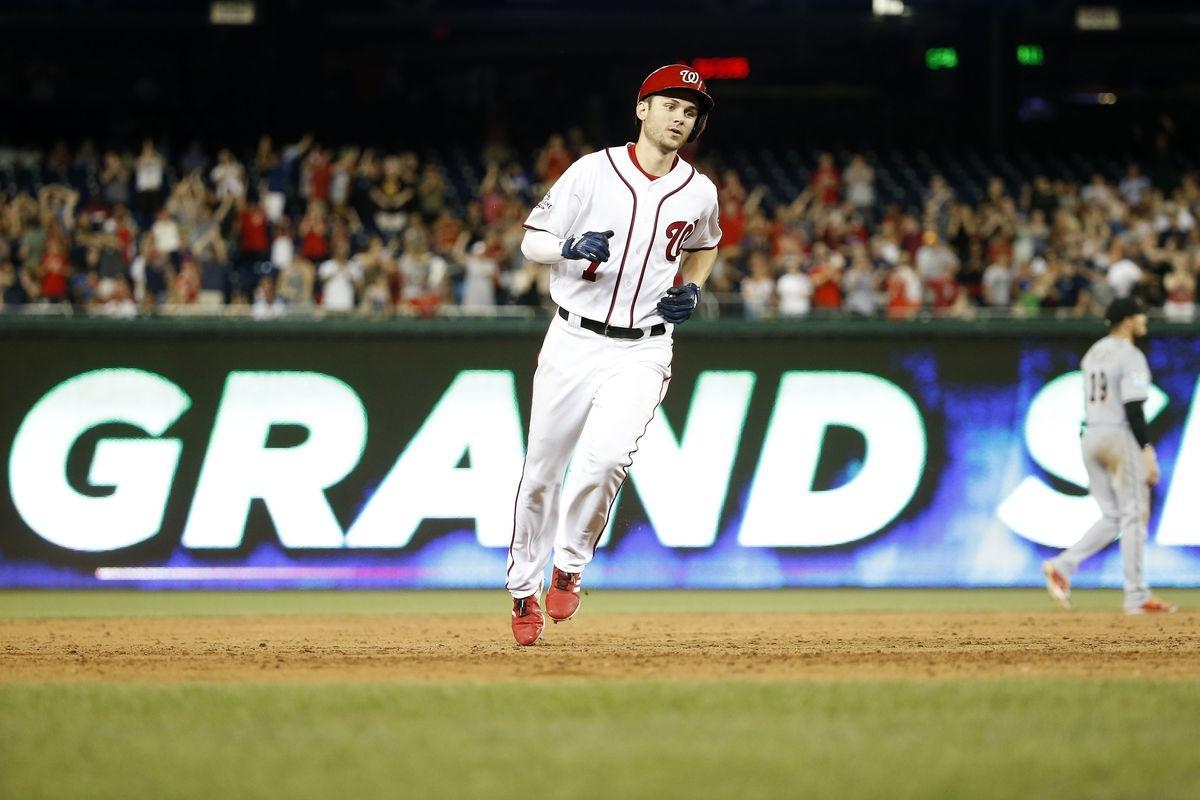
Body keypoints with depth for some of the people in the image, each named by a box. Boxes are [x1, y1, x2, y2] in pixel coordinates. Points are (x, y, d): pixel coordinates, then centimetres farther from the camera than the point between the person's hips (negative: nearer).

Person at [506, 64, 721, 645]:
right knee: (542, 472, 6)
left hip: (642, 352, 0)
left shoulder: (699, 193, 3)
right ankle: (524, 587, 27)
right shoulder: (591, 172, -5)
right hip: (573, 342, 0)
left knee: (605, 456, -24)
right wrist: (572, 247, -22)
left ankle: (569, 568, -1)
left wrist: (692, 290, 6)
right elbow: (532, 240, -1)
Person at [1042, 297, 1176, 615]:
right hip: (1120, 437, -8)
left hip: (1091, 436, 8)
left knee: (1111, 517, 12)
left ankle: (1062, 565, -5)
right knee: (1134, 514, -1)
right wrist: (1148, 452, -19)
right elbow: (1133, 410, -18)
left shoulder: (1094, 353, 14)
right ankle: (1137, 597, 0)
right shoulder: (1131, 356, -11)